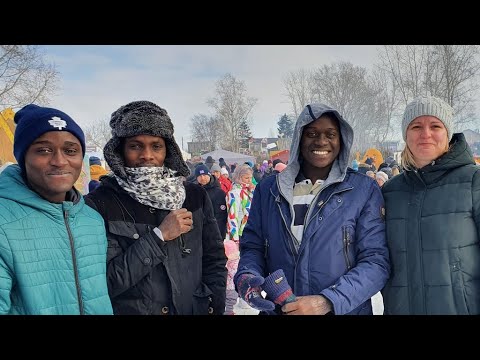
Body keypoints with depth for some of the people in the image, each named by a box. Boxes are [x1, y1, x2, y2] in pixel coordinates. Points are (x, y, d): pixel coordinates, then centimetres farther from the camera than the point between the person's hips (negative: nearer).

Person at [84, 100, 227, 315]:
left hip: (196, 310, 3)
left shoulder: (195, 196, -4)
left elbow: (215, 261, 1)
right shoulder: (99, 204, -14)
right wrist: (159, 236, -22)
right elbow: (103, 282, -19)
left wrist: (213, 308, -8)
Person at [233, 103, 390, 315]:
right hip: (277, 309, 3)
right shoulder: (268, 189, 1)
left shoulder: (364, 190, -7)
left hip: (345, 311, -2)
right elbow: (252, 245, 4)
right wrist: (246, 277, -17)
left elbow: (376, 261, -12)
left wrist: (327, 302, -24)